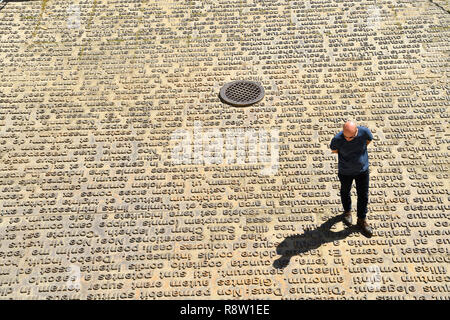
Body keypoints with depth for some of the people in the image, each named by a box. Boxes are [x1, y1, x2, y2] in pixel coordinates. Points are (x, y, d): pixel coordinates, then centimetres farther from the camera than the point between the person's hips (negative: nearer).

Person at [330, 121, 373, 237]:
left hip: (362, 170, 1)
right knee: (345, 192, 23)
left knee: (363, 196, 13)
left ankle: (362, 220, 35)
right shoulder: (337, 139, -30)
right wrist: (346, 153, -2)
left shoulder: (364, 132, -25)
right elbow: (333, 150, -6)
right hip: (345, 172, -1)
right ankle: (347, 211, 53)